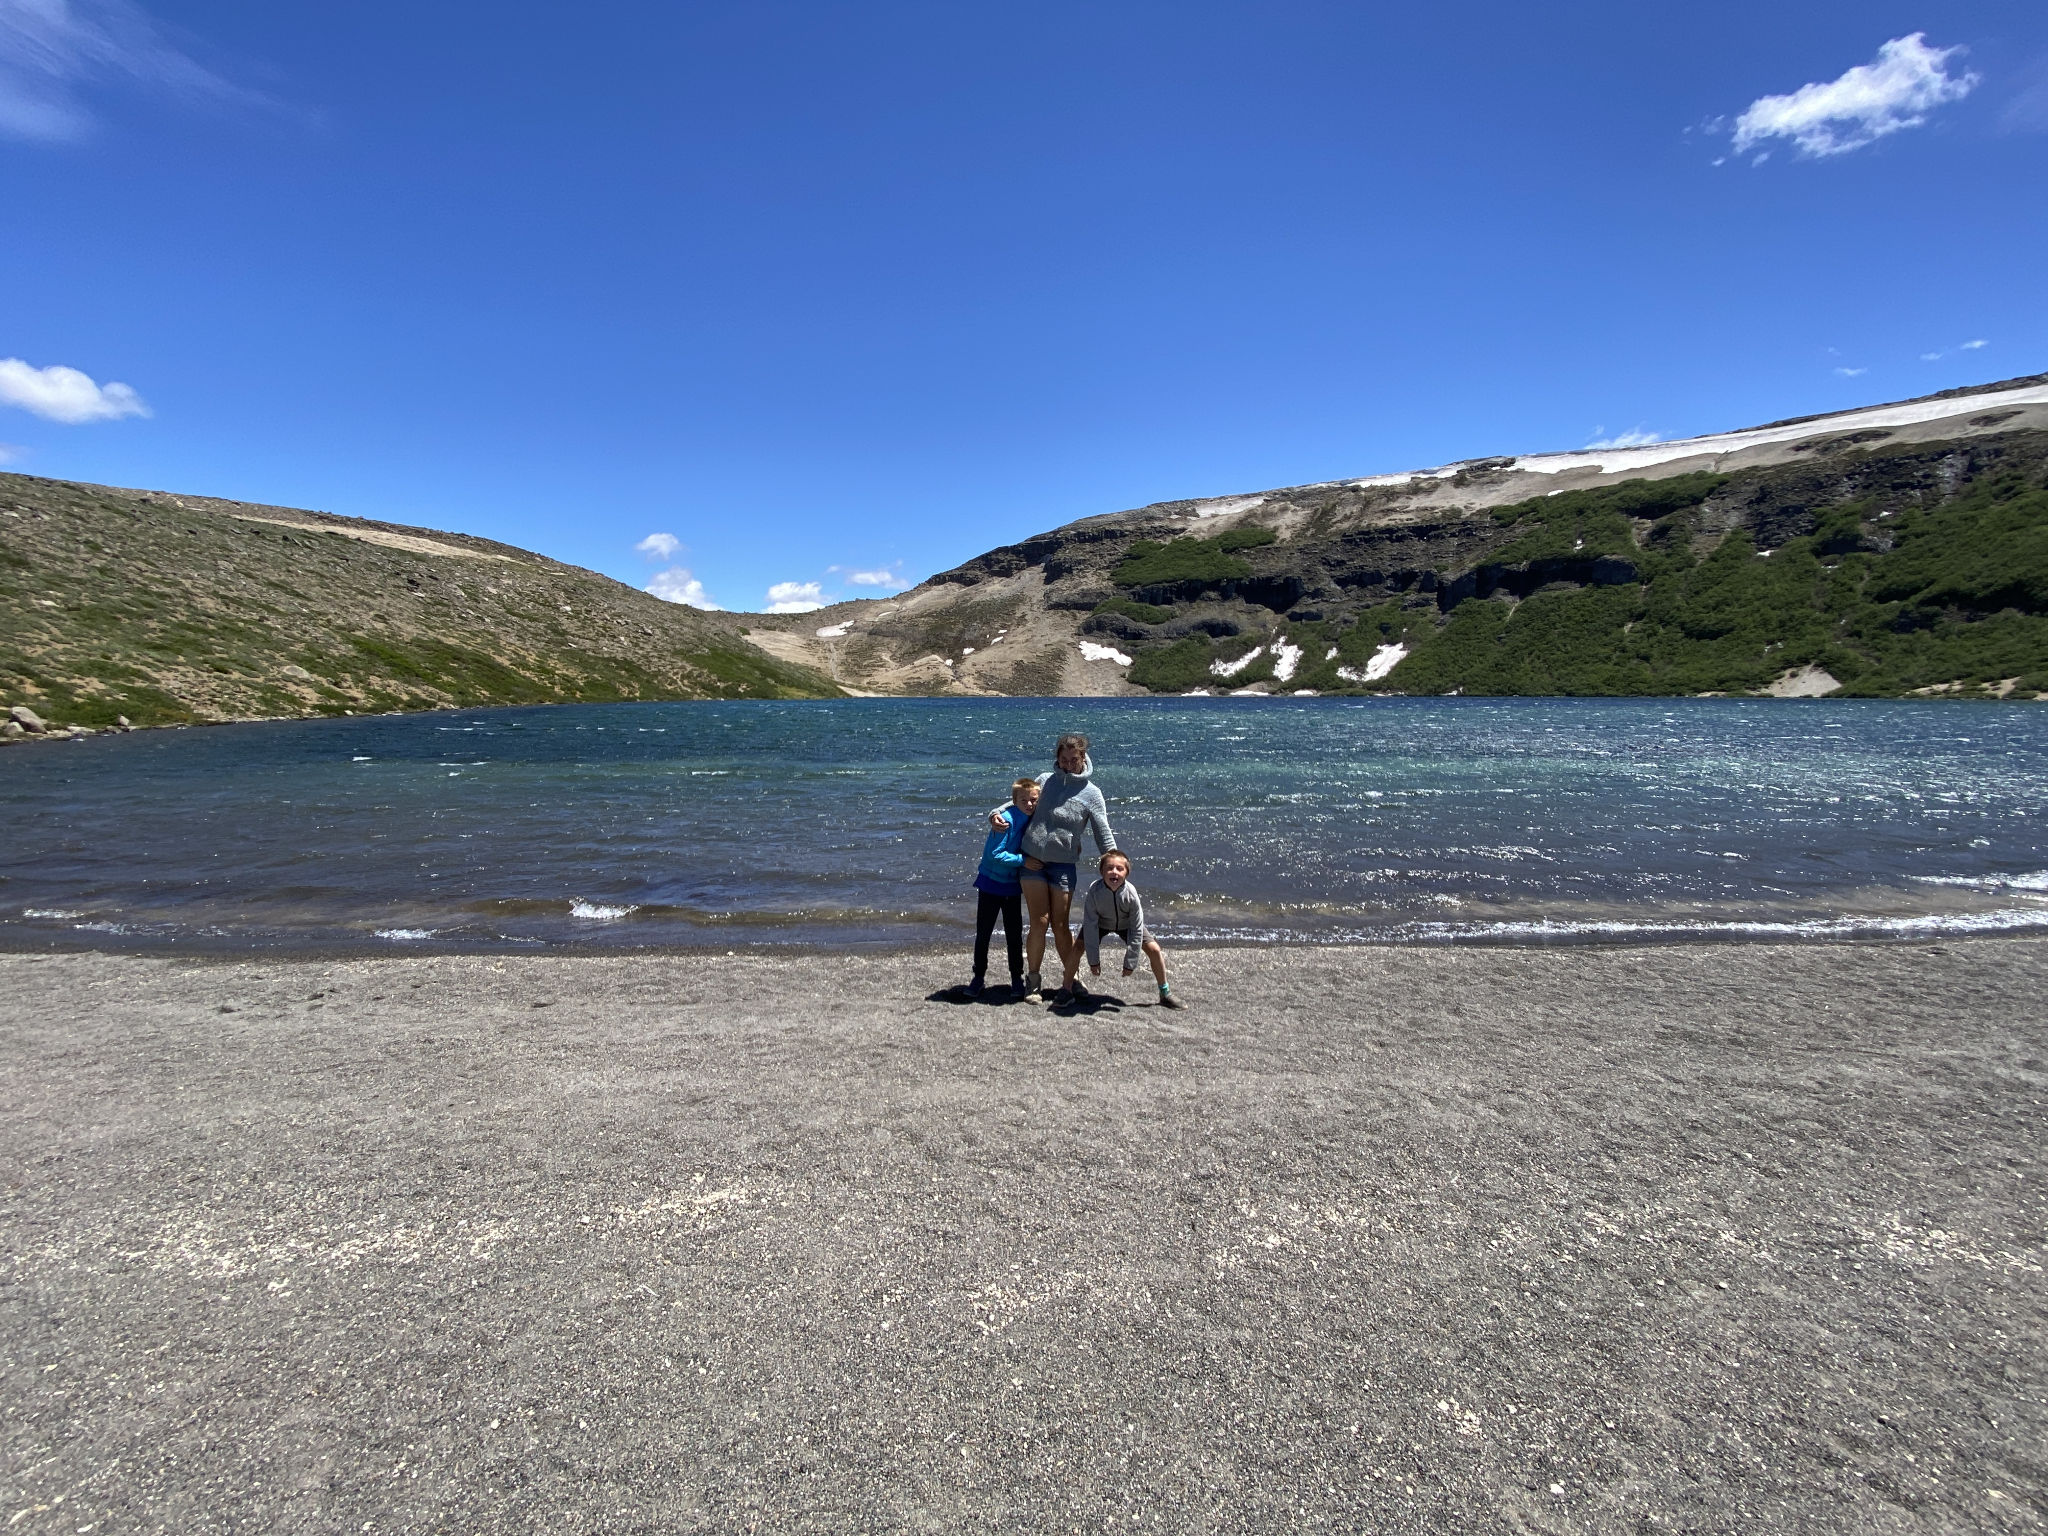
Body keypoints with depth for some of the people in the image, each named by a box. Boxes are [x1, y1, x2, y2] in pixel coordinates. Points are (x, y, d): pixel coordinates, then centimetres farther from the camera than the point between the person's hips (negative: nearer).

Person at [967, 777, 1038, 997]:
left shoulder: (1034, 820, 1)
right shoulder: (1007, 819, -20)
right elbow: (995, 854, -23)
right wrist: (1024, 860, -22)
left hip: (1013, 884, 5)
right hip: (991, 882, -5)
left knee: (1014, 933, 9)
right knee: (983, 932, 4)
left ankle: (1017, 979, 20)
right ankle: (979, 977, 18)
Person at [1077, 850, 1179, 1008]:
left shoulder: (1131, 894, -33)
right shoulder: (1094, 891, -34)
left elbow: (1136, 930, -23)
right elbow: (1090, 926, -25)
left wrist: (1130, 962, -21)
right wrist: (1093, 960, -23)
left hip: (1126, 924, 1)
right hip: (1100, 922, 0)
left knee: (1154, 949, -11)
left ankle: (1165, 993, 9)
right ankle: (1066, 989, -1)